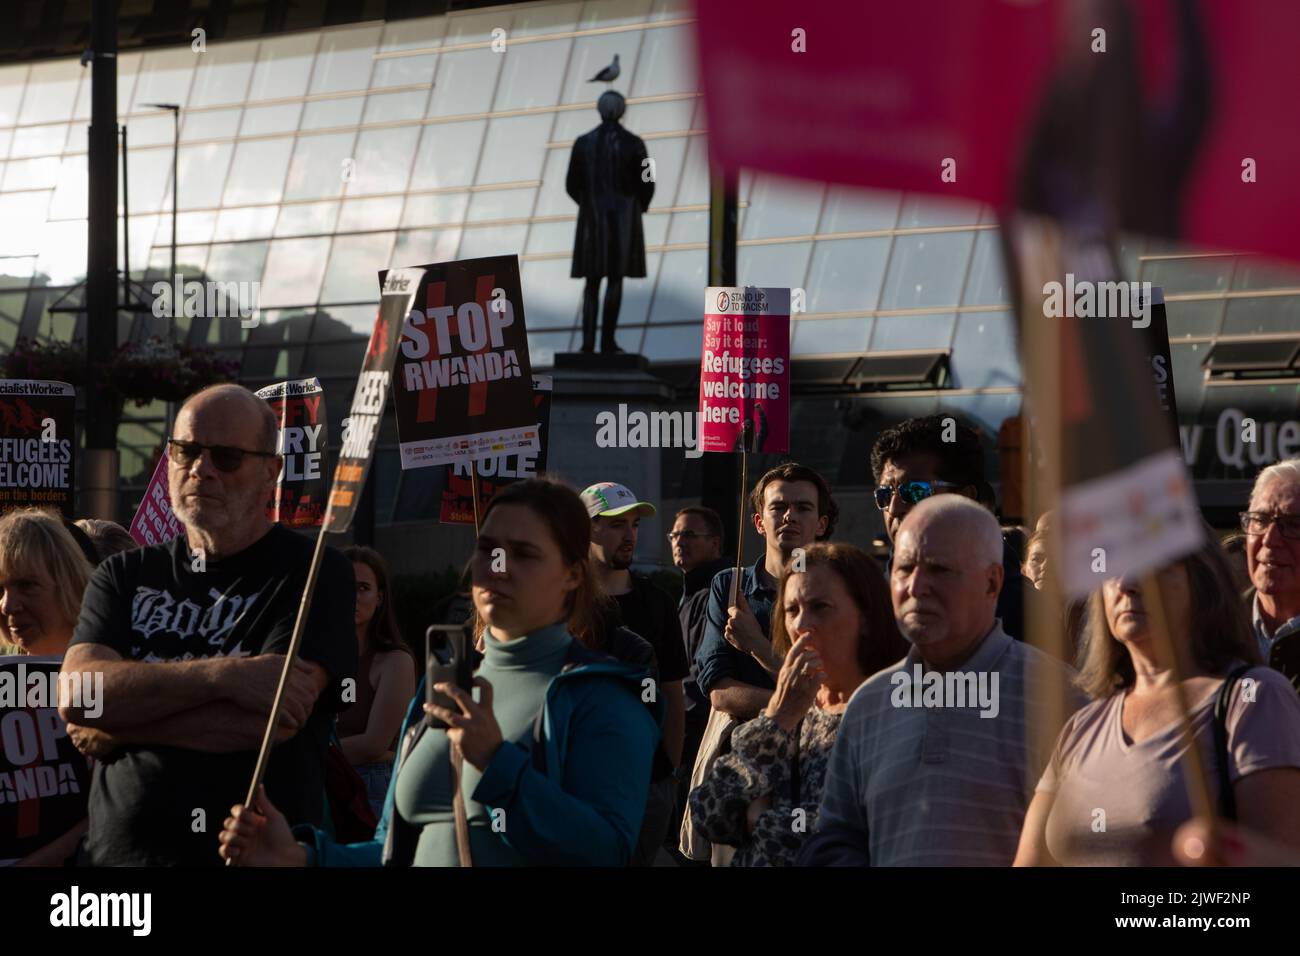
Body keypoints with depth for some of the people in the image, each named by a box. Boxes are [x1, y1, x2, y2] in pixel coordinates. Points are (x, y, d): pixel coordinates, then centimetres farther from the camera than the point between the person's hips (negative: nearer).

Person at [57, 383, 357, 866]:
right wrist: (223, 675, -19)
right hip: (118, 852, 4)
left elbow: (271, 718, -18)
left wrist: (111, 725, -9)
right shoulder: (124, 576, 9)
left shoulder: (315, 574, -5)